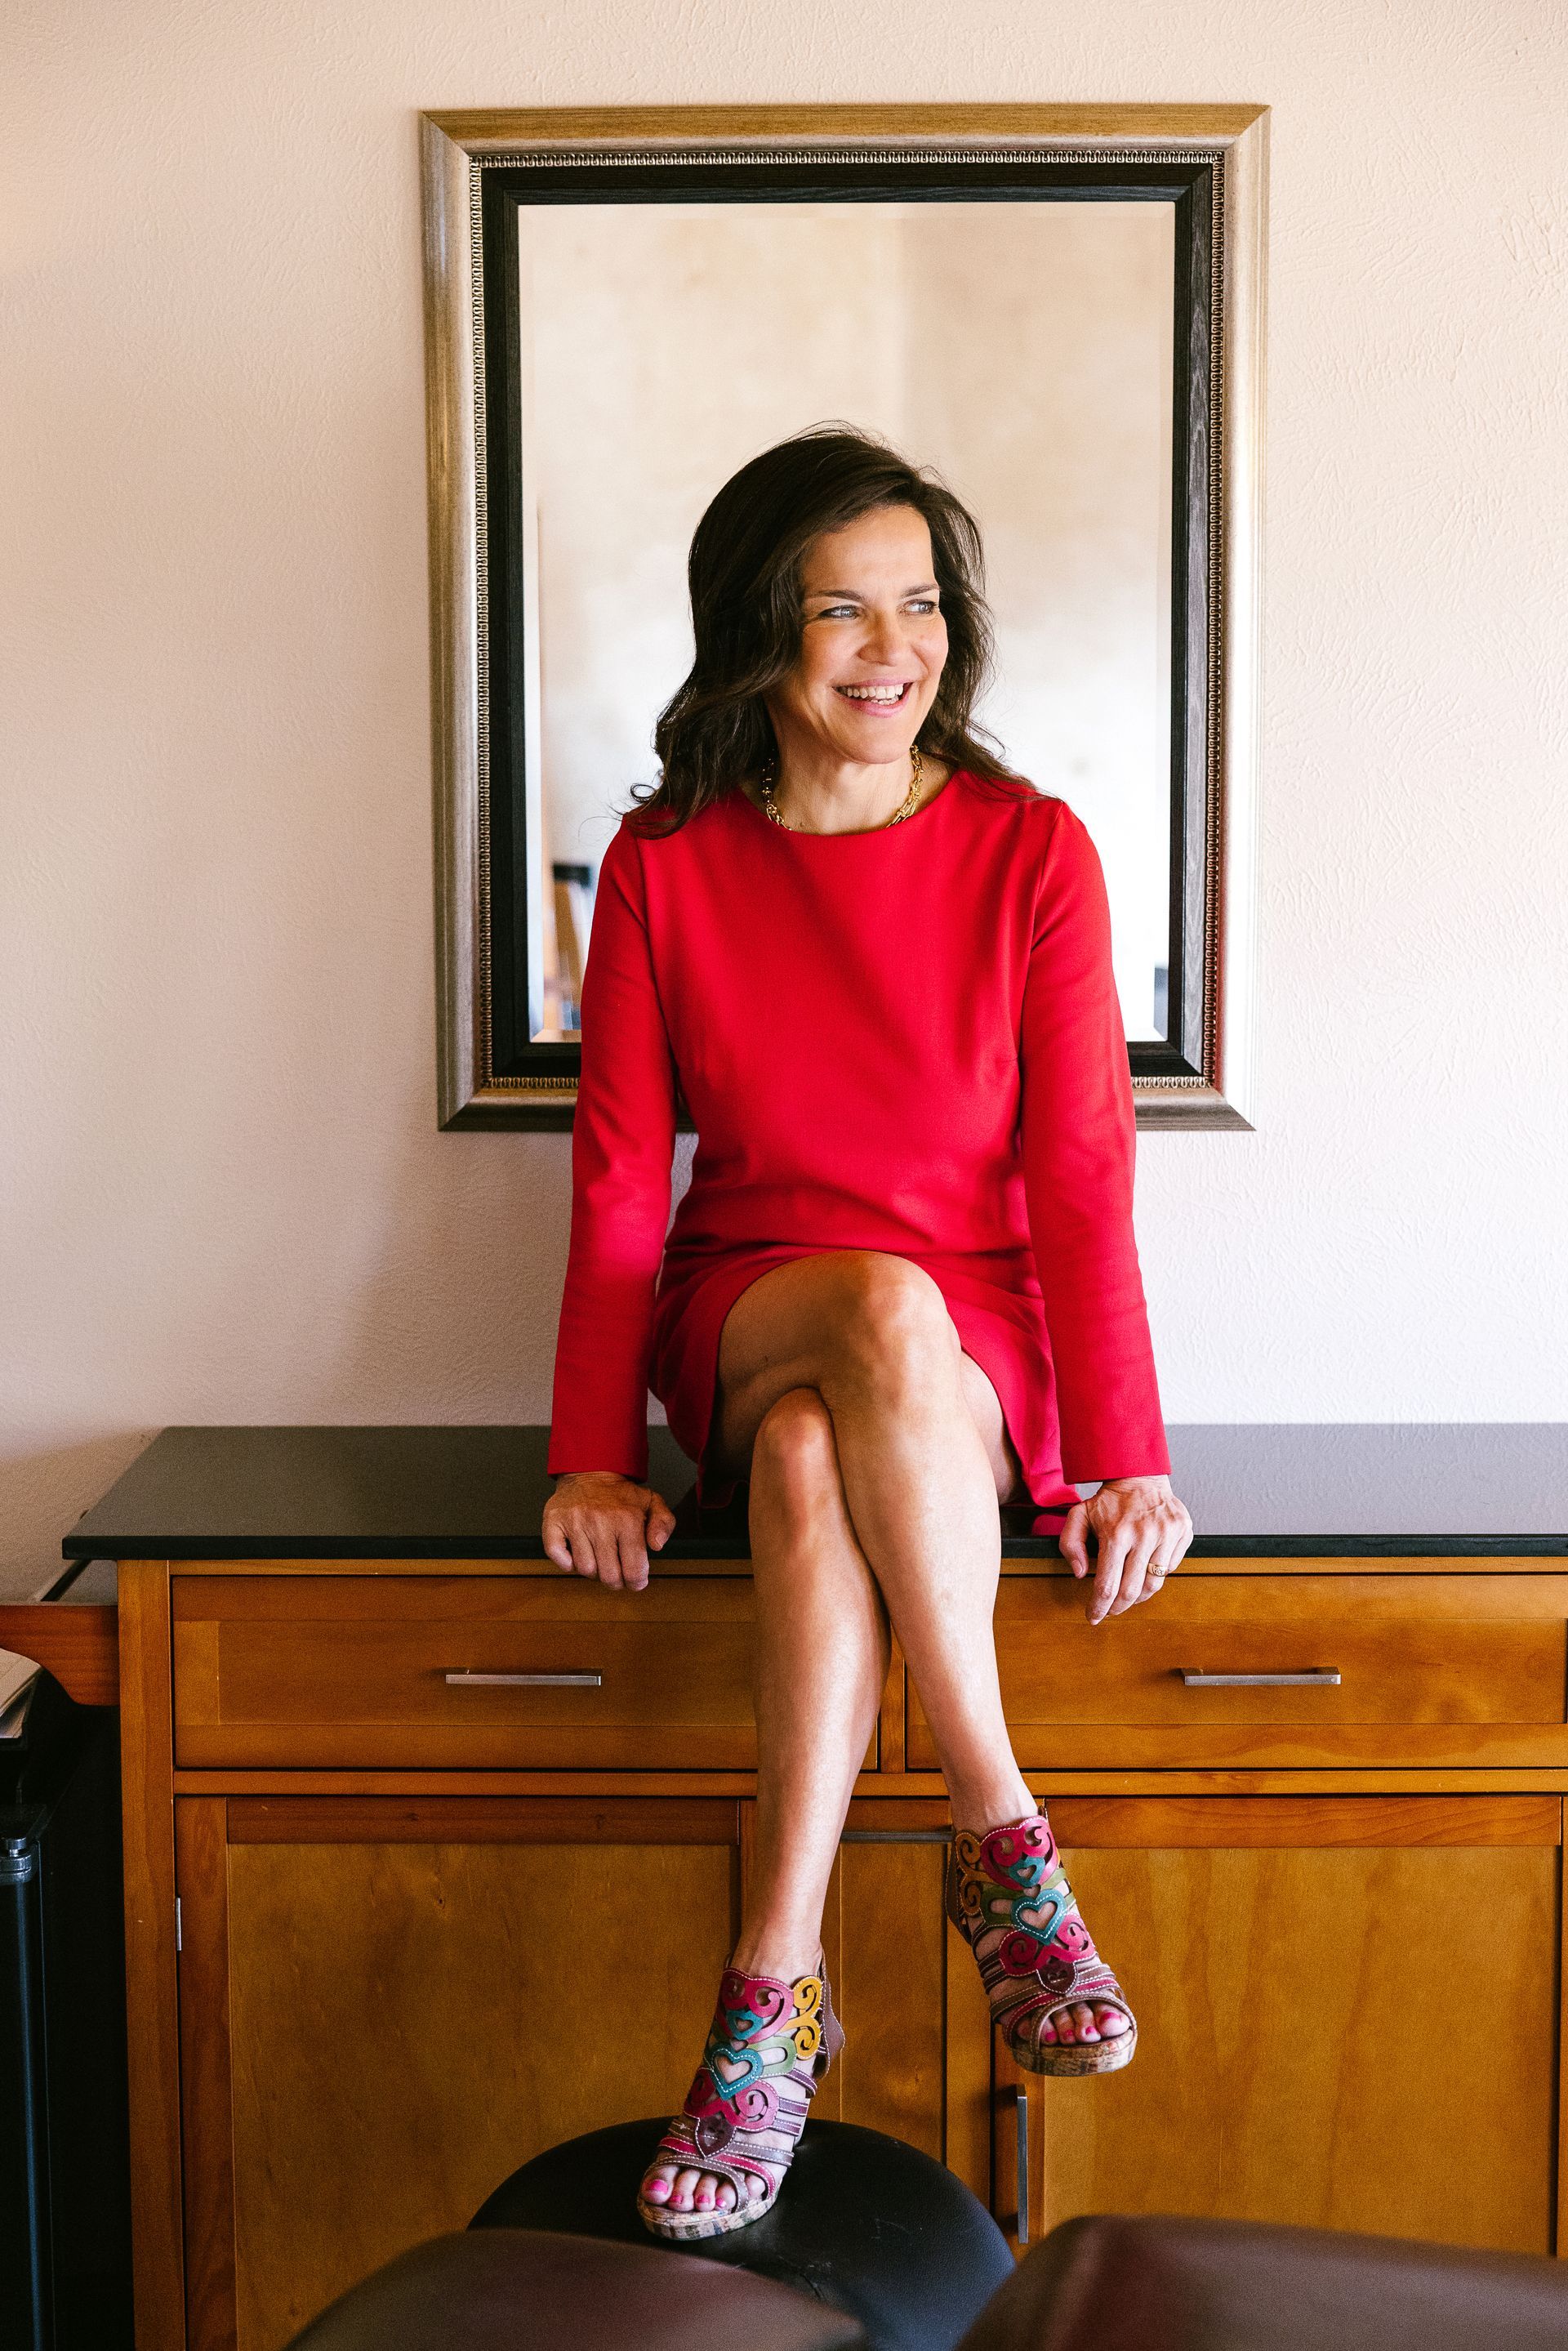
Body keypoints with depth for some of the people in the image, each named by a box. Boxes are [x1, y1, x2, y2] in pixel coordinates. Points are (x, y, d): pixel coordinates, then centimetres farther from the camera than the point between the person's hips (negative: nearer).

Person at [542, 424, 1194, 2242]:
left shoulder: (1030, 850, -3)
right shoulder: (666, 864, 0)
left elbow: (1081, 1173, -6)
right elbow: (620, 1182, -1)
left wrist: (1123, 1459, -14)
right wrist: (595, 1456, -11)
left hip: (979, 1347, -1)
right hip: (745, 1323, 1)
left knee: (814, 1461, -36)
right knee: (885, 1308, -36)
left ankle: (775, 1983, -27)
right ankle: (1002, 1839, -28)